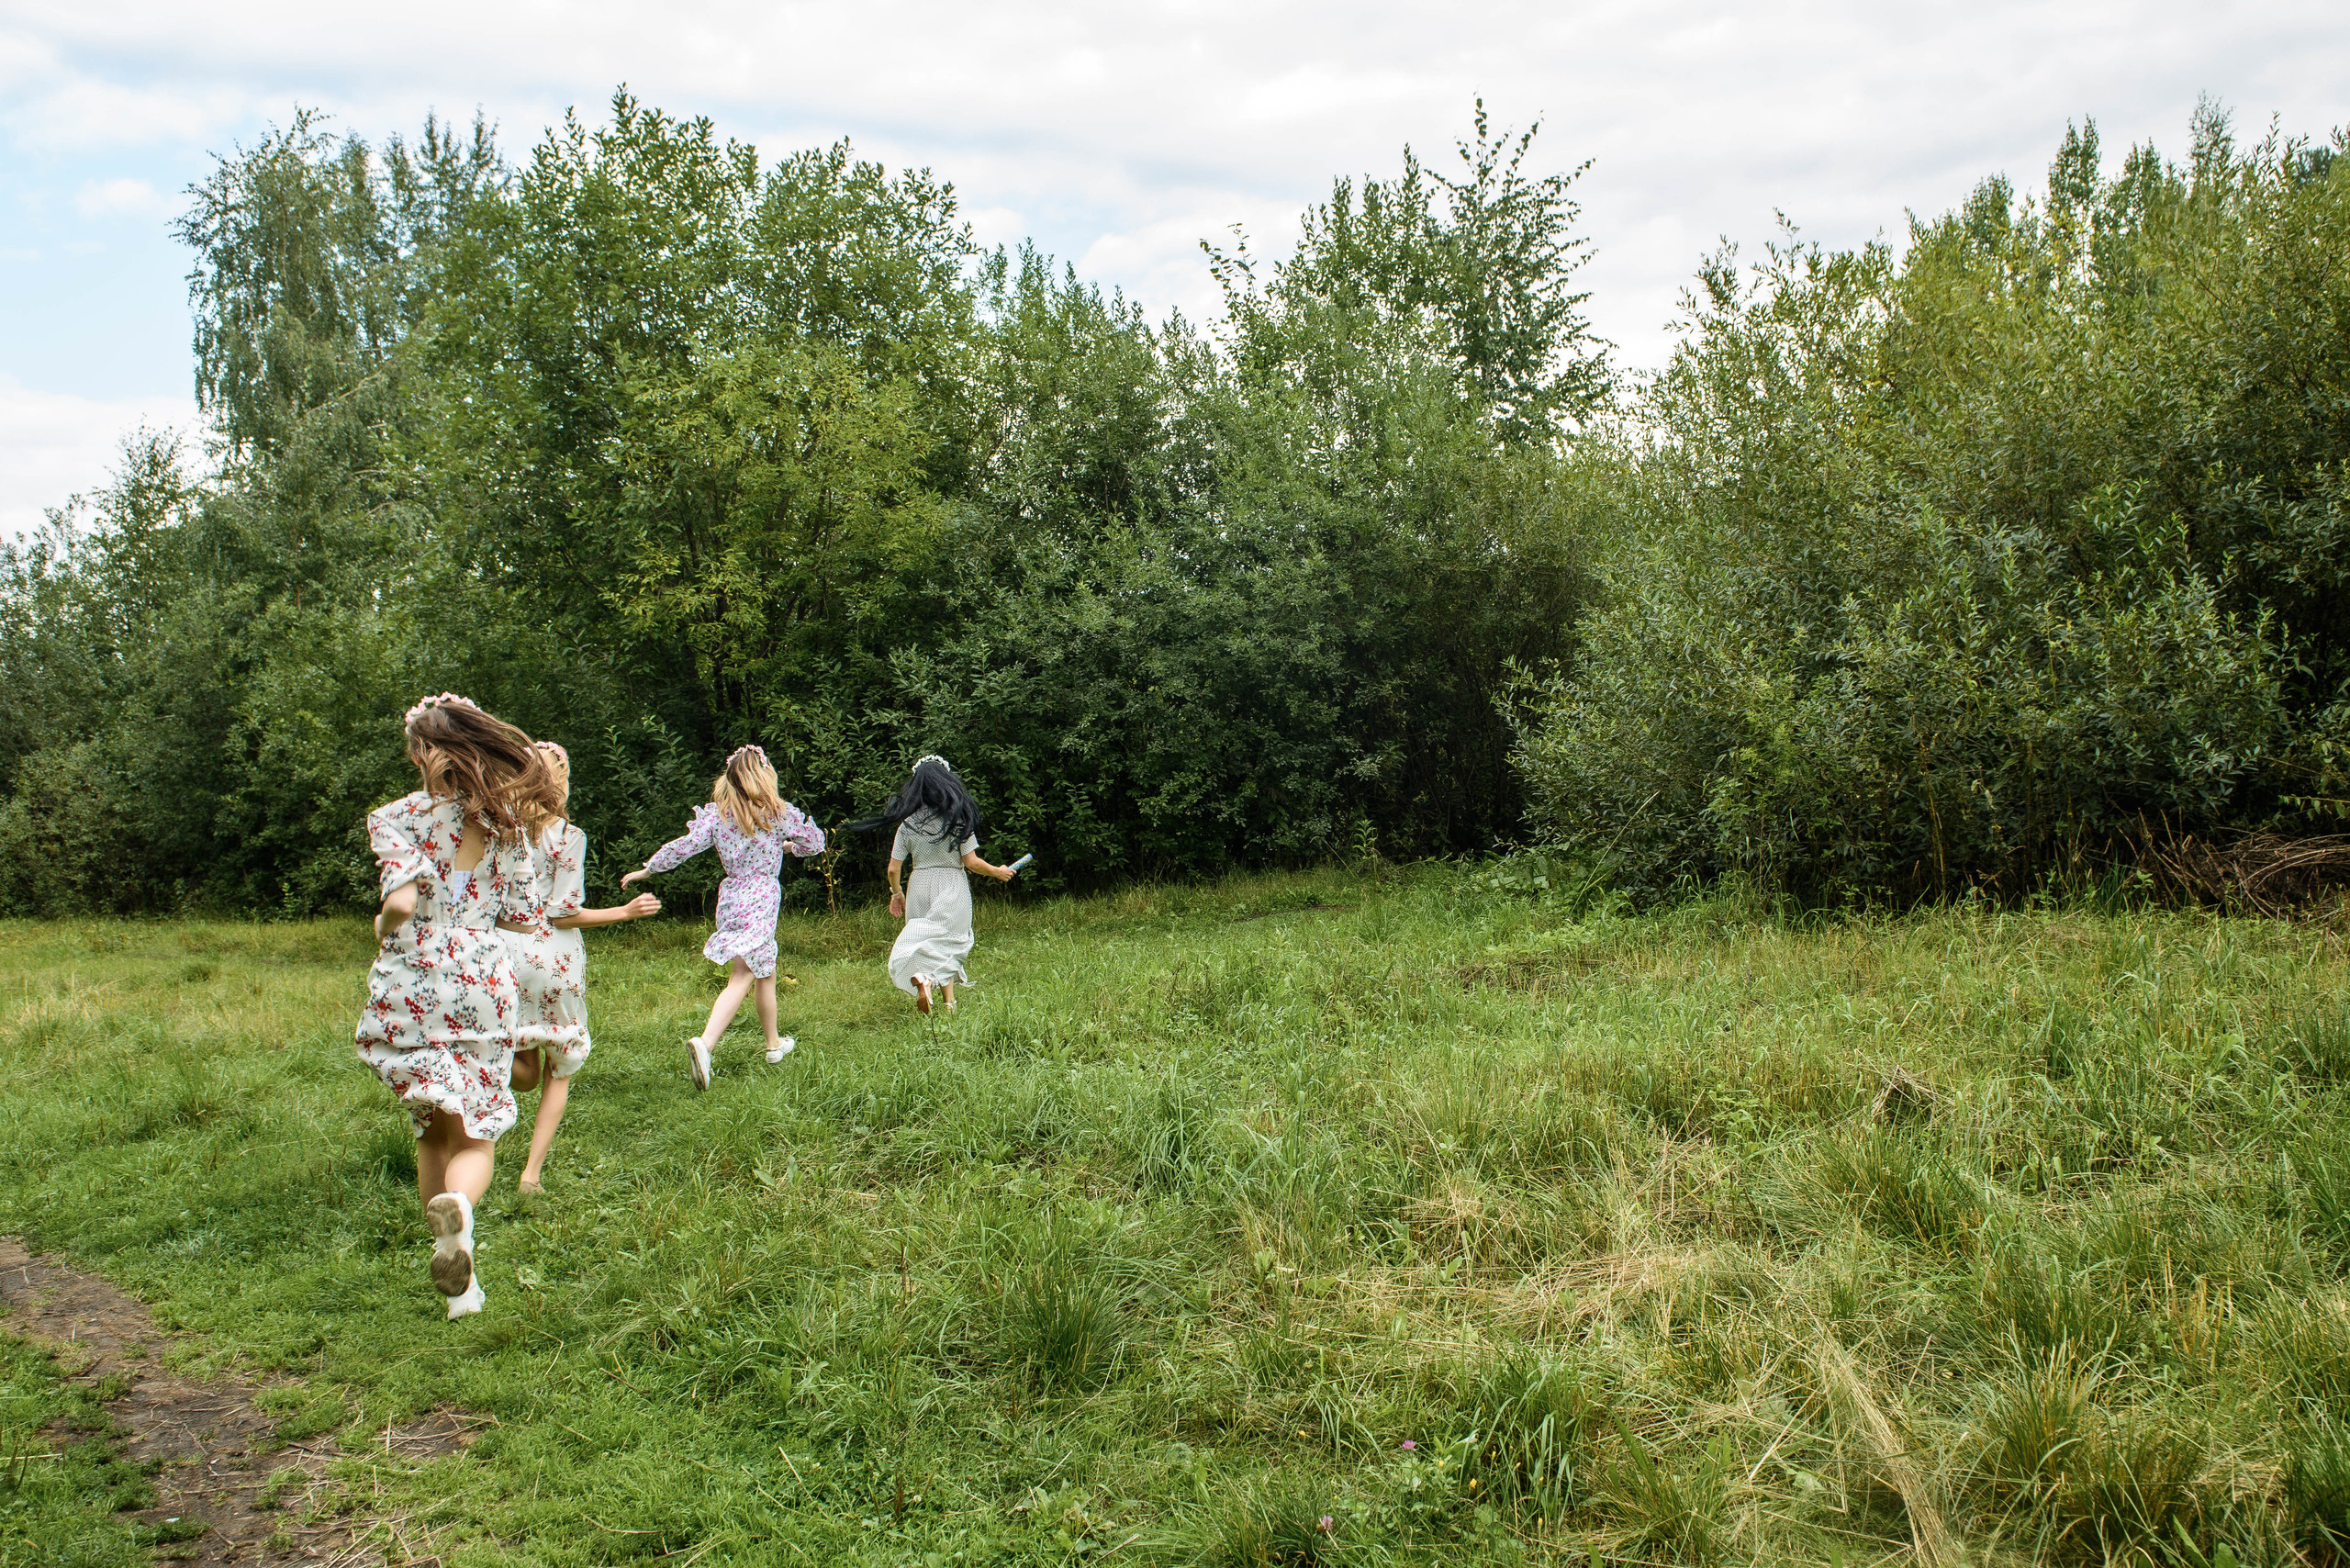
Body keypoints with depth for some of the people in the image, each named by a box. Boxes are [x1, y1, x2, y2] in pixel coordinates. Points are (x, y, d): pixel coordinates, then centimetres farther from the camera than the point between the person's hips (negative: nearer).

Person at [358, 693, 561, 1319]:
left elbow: (401, 900, -18)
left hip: (411, 983, -1)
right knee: (474, 1136, 7)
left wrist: (383, 927, 3)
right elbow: (521, 918, 5)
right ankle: (458, 1204, -28)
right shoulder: (506, 822, 4)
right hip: (483, 982, 1)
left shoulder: (399, 817, -6)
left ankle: (458, 1283, 14)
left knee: (432, 1132, 14)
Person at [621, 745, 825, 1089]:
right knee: (740, 979, -3)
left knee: (765, 973, 16)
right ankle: (704, 1042, -14)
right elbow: (815, 842, 7)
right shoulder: (780, 814, -5)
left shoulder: (717, 815, 1)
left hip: (731, 899, 5)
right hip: (762, 901, -5)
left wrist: (645, 870, 9)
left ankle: (774, 1043, 21)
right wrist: (789, 846, 29)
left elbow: (683, 846, -3)